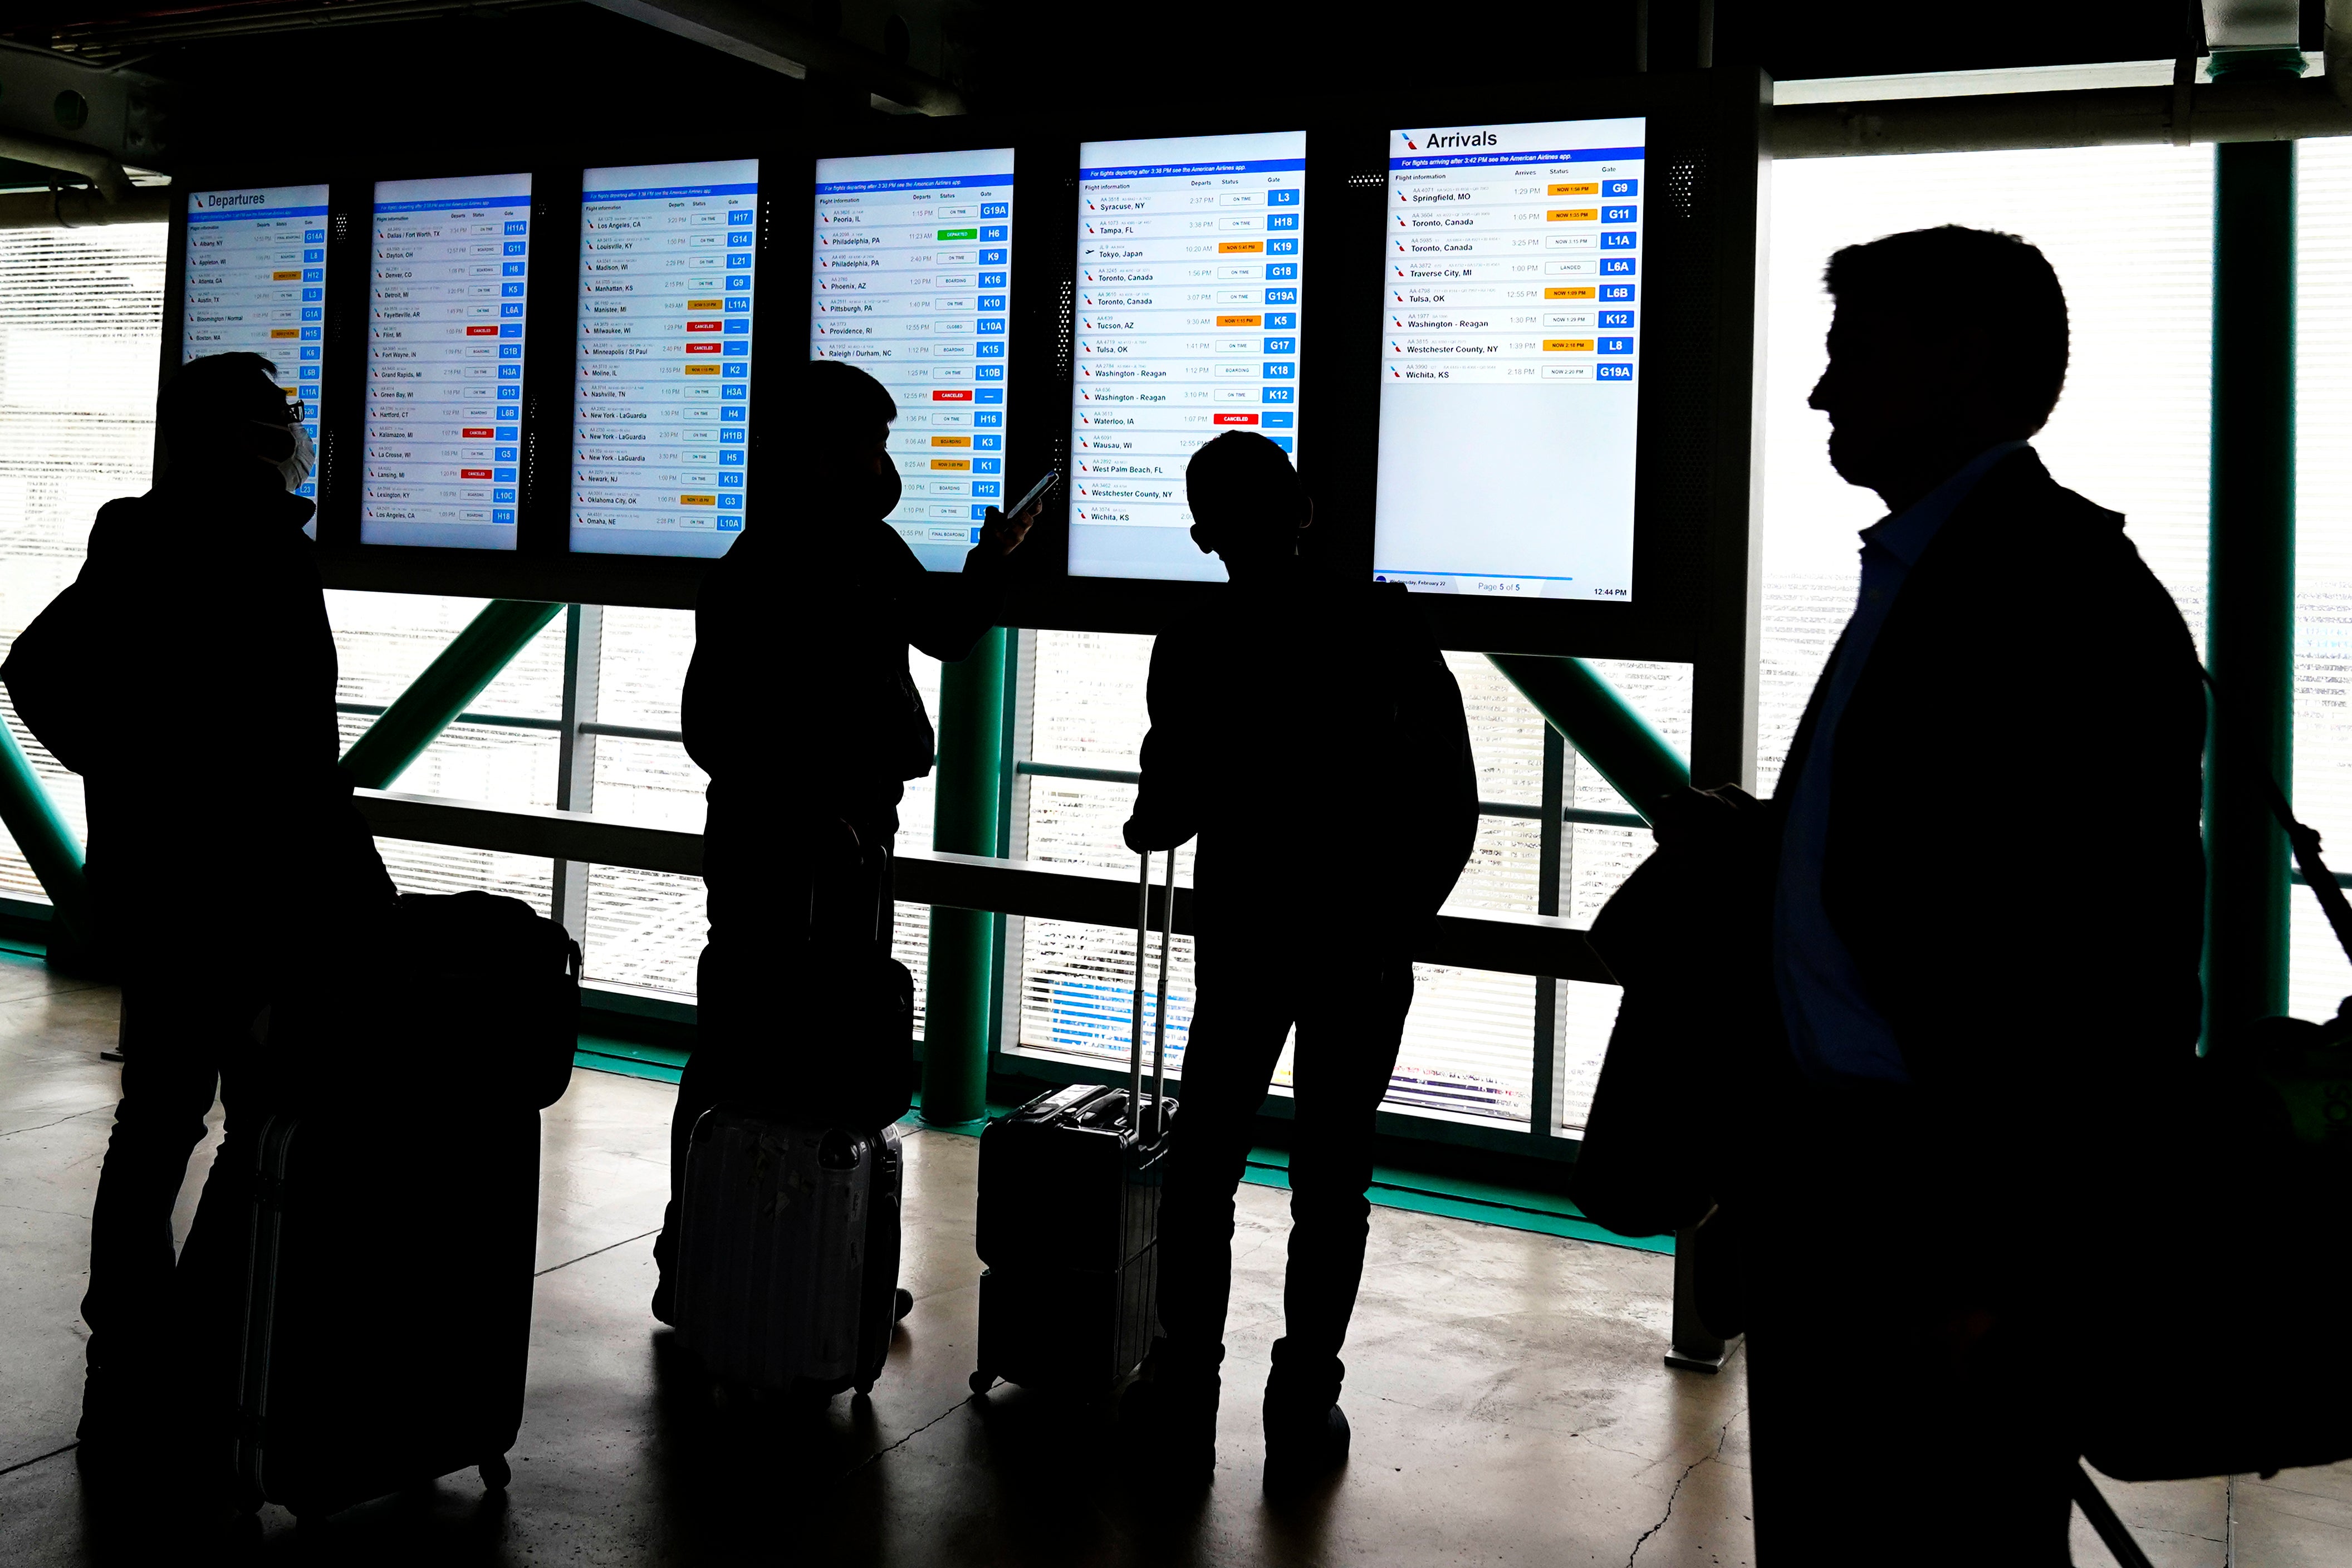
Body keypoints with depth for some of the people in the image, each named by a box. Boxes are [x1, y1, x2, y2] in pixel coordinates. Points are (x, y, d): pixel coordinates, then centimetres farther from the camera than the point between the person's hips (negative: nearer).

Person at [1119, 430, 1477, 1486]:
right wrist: (1405, 914, 8)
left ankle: (1186, 1401, 15)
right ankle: (1303, 1413, 12)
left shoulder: (1193, 651, -8)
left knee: (1203, 1168, 12)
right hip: (1365, 940, 1)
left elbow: (1170, 812, -4)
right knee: (1332, 1179, 8)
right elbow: (1453, 799, -5)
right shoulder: (1384, 625, -6)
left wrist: (1146, 828, 19)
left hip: (1245, 937, 0)